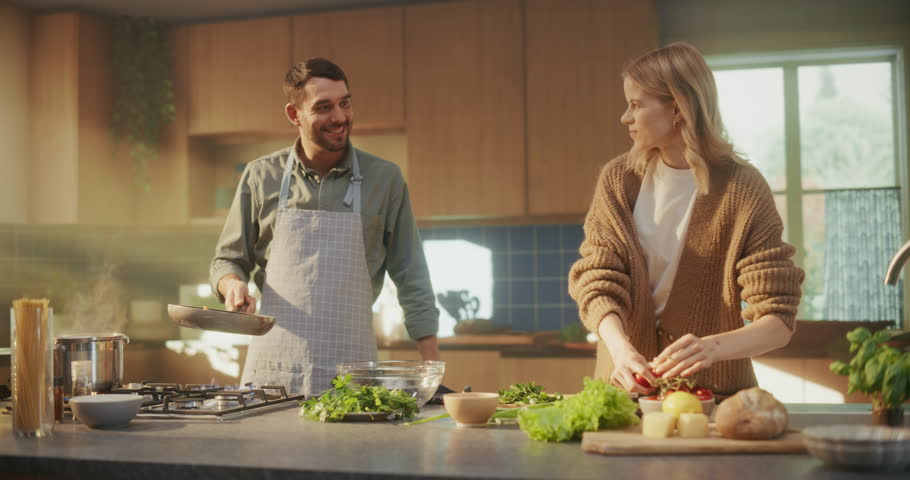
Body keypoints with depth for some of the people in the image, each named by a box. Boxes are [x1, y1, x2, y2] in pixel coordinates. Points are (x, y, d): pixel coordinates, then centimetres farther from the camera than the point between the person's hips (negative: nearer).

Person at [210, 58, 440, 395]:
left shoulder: (385, 179, 4)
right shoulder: (261, 177, 6)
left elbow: (410, 278, 5)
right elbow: (227, 260, 15)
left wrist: (432, 367, -1)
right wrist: (234, 284, -8)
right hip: (272, 371, 1)